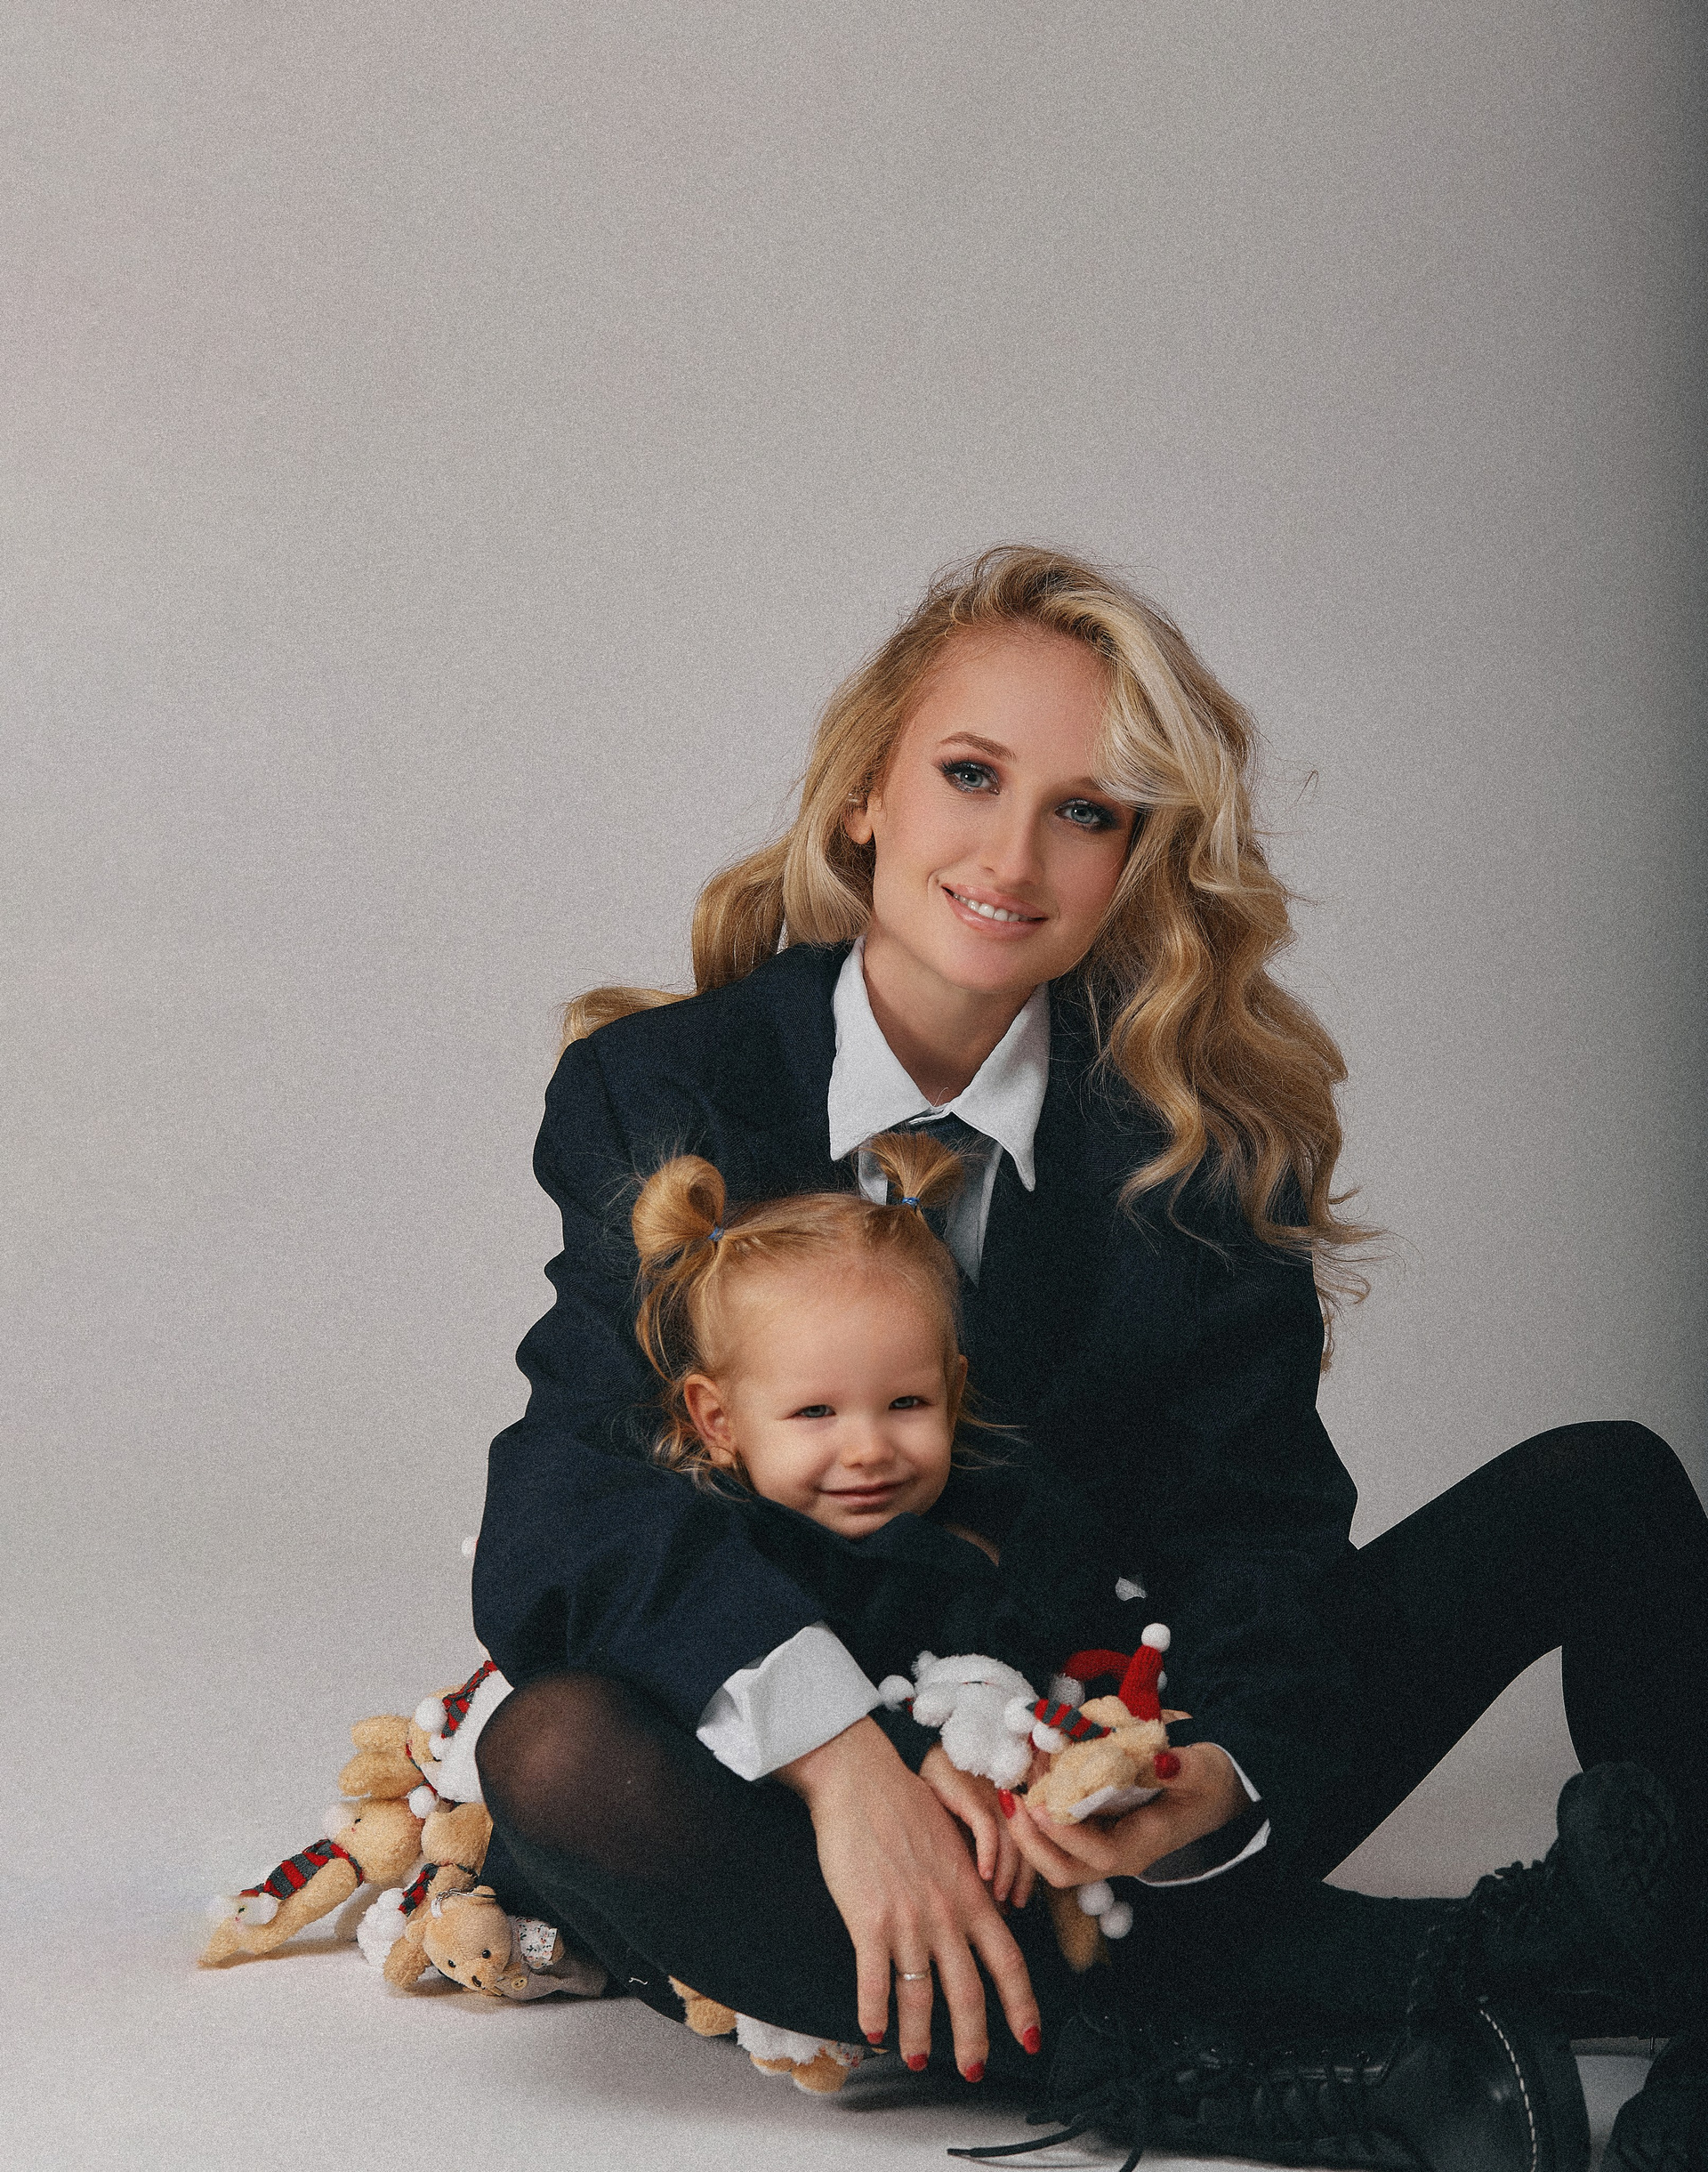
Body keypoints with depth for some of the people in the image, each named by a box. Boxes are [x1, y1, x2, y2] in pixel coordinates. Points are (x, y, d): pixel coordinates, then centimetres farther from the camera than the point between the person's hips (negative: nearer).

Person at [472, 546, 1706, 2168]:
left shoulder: (1202, 1142, 1)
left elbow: (1255, 1512, -4)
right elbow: (573, 1491, -17)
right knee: (558, 1754, -36)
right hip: (797, 1806, -2)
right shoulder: (666, 1095, -4)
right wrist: (834, 1745, -34)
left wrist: (1224, 1769, -28)